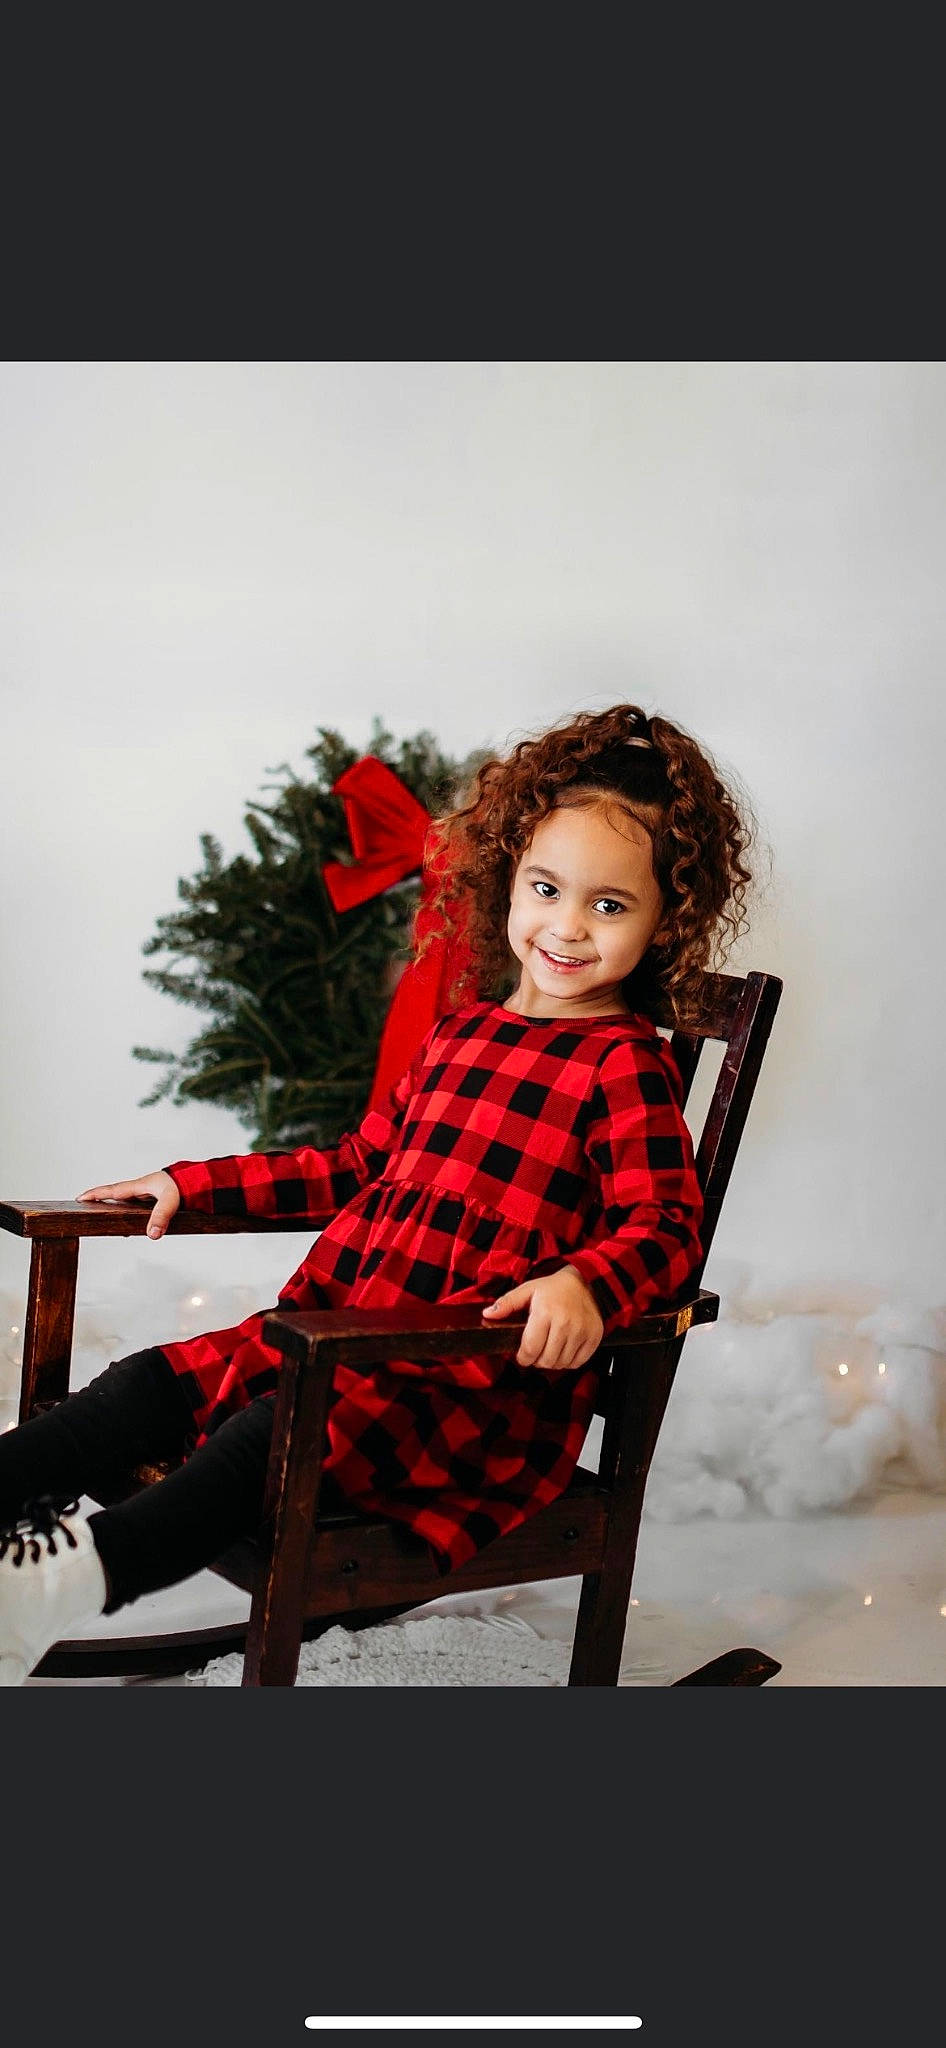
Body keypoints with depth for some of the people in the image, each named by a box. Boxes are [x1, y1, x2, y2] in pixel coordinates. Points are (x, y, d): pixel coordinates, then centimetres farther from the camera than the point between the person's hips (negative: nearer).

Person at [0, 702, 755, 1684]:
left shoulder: (625, 1063, -6)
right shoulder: (459, 1032, 15)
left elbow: (664, 1225, -14)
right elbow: (362, 1166, 25)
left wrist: (584, 1284, -37)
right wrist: (193, 1184, 24)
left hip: (490, 1378, -8)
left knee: (273, 1435, -30)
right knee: (149, 1386, -4)